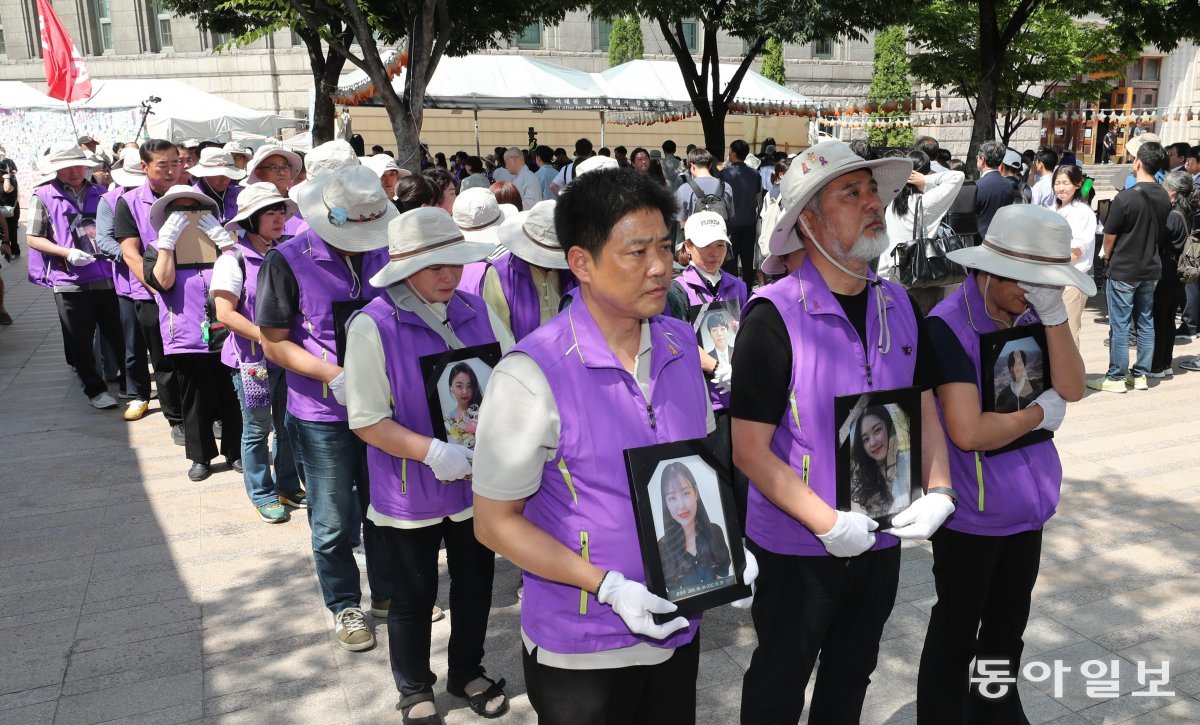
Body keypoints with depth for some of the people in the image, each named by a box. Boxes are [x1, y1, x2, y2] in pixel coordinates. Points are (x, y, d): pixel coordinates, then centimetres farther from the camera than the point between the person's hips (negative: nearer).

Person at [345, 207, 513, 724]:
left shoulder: (477, 312, -2)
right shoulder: (372, 326, -15)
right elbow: (367, 420, -16)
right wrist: (431, 451, -27)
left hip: (480, 481, 4)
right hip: (410, 492, -4)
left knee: (475, 585, 20)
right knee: (414, 596, 14)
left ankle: (468, 672, 45)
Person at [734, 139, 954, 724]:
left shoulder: (899, 306, -1)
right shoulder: (775, 316, -21)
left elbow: (925, 407, 7)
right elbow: (750, 451, -21)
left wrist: (938, 490, -8)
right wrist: (829, 524, -24)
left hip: (882, 540, 6)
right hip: (797, 547, -5)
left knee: (852, 675, 25)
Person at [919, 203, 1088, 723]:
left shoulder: (1030, 316, 1)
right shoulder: (948, 326, -21)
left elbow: (1071, 389, -8)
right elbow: (968, 431, -27)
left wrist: (1054, 314, -18)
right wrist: (1040, 412, -12)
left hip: (1027, 503, 7)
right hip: (971, 511, -7)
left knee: (1009, 624, 23)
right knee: (956, 632, 9)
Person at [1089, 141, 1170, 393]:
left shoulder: (1125, 198, -19)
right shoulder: (1164, 198, 1)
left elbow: (1109, 237, -11)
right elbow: (1162, 233, 11)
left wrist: (1108, 257, 8)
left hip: (1123, 271, -6)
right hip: (1151, 269, 6)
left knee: (1120, 325, 1)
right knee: (1146, 323, 13)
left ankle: (1116, 377, 7)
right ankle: (1140, 375, 20)